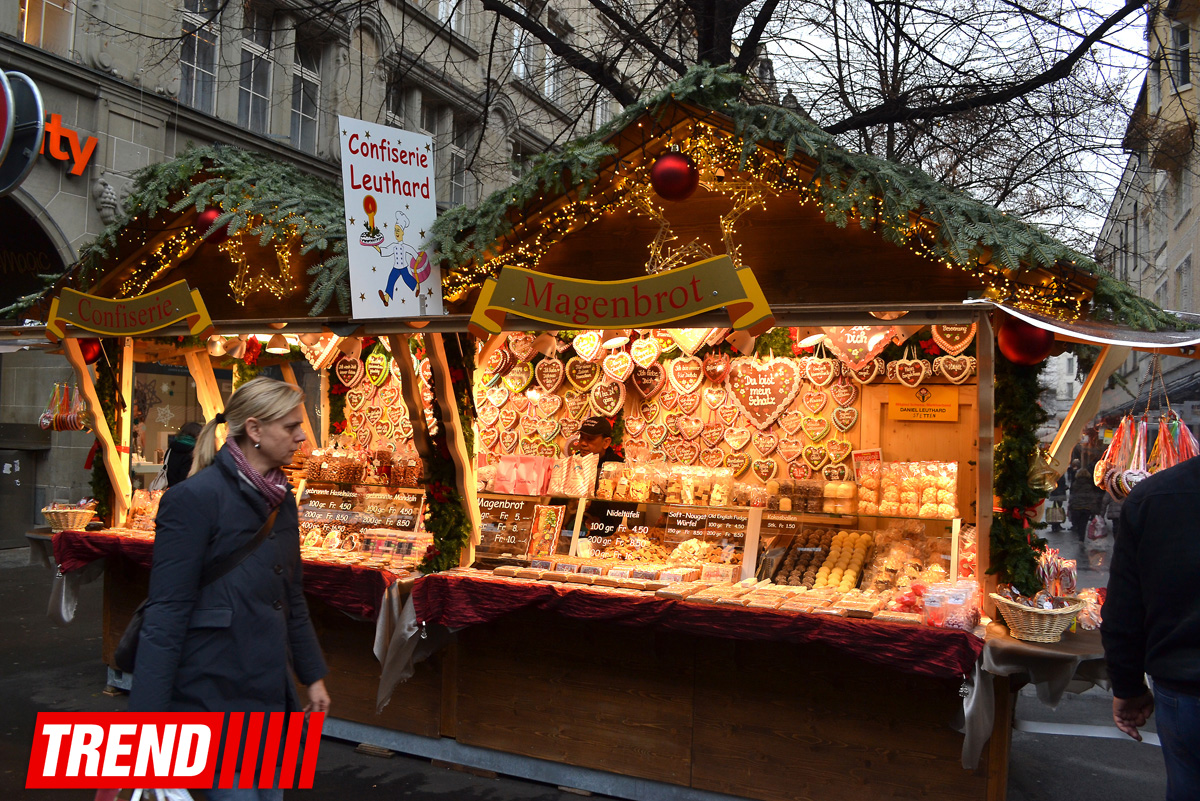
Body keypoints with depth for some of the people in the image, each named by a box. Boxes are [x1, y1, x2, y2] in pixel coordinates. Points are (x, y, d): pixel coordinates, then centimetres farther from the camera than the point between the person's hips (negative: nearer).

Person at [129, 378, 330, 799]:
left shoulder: (281, 499, 8)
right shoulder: (193, 499, -15)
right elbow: (167, 614, -17)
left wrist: (313, 675, 18)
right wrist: (145, 717, -18)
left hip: (268, 692, 8)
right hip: (212, 694, -8)